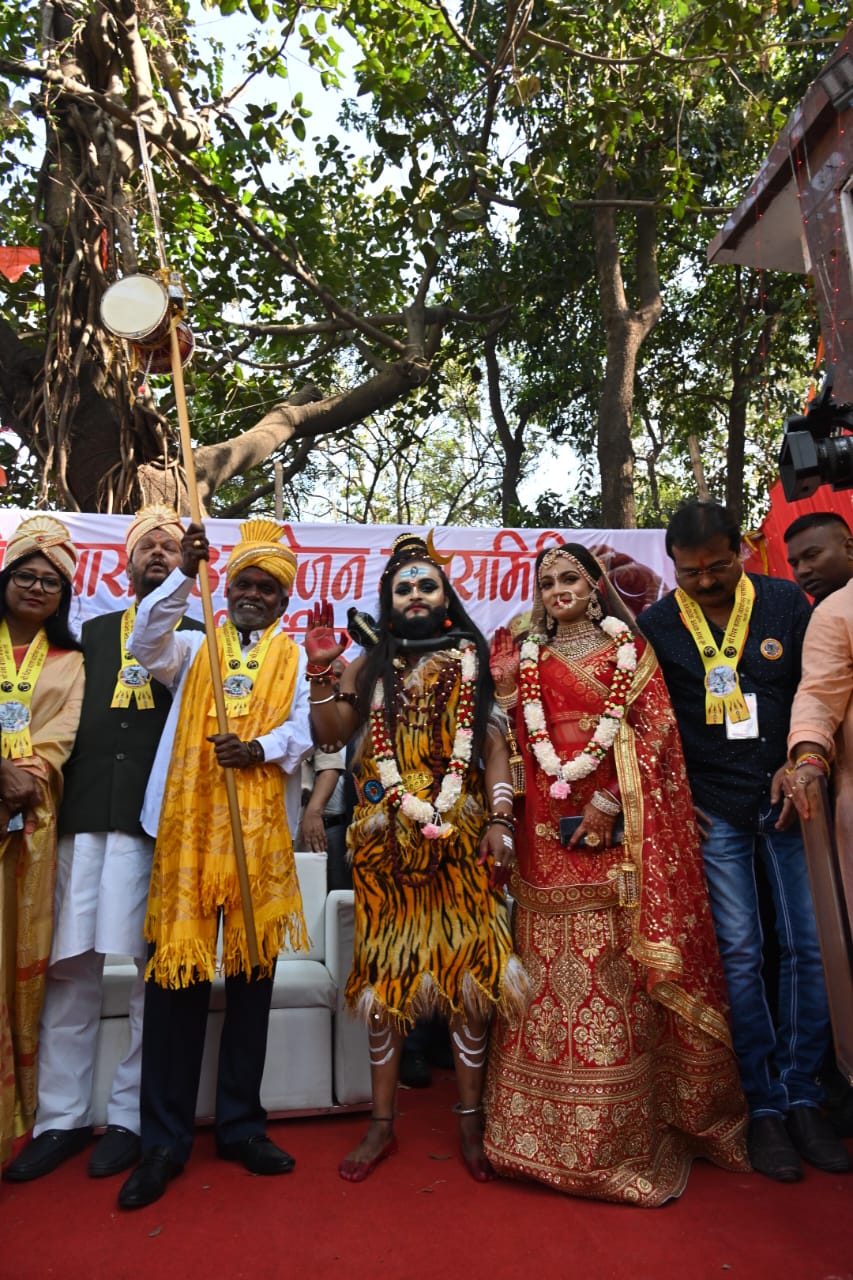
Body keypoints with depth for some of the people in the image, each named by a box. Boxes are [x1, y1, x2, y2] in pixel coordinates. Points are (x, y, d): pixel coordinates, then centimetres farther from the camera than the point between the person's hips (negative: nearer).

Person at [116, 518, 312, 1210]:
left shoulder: (295, 657, 14)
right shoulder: (194, 646, 13)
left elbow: (303, 727, 1)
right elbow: (146, 642, -7)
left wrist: (262, 748, -19)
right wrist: (185, 573, -18)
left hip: (261, 827, 1)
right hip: (189, 822, -1)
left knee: (252, 971, 9)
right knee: (177, 973, 1)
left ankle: (240, 1122, 25)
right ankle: (165, 1139, 15)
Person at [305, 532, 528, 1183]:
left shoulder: (470, 662, 7)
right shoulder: (370, 666, 11)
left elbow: (494, 743, 0)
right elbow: (331, 735, 2)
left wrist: (501, 821, -9)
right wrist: (321, 670, -9)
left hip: (464, 837, -1)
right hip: (387, 843, 1)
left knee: (469, 971, 1)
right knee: (385, 973, 7)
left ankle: (470, 1123, 20)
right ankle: (382, 1123, 23)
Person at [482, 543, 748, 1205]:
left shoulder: (629, 648, 6)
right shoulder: (526, 658, 14)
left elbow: (657, 728, -4)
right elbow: (513, 739, 12)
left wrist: (611, 800, -12)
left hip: (621, 827, -2)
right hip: (550, 832, 3)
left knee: (622, 969, 0)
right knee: (552, 966, 6)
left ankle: (628, 1124, 17)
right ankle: (554, 1126, 23)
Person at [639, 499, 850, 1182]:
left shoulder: (787, 603, 3)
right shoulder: (655, 626, 0)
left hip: (788, 799, 2)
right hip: (713, 811, -1)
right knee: (739, 953, 1)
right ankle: (764, 1105, 15)